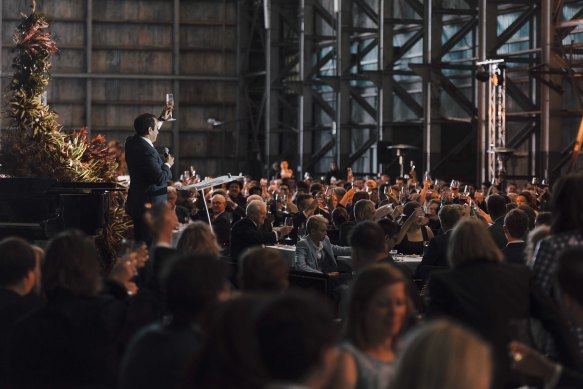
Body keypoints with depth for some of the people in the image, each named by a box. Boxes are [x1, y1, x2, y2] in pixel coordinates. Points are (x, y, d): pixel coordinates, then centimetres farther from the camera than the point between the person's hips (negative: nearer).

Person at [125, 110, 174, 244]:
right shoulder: (146, 151, -23)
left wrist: (162, 119, 29)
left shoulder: (132, 143, 6)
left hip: (137, 205, 10)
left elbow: (149, 134, 28)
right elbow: (160, 179, -25)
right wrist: (167, 164, -8)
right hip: (150, 207, -10)